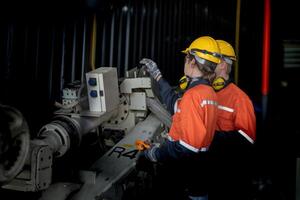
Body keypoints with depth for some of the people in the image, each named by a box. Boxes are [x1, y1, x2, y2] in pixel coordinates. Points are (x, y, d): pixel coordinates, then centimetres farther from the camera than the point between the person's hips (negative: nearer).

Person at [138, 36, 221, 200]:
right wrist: (157, 75, 21)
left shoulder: (193, 95, -24)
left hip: (186, 174, -8)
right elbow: (176, 106, 16)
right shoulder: (209, 92, 3)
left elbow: (189, 146, -28)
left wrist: (156, 154, -15)